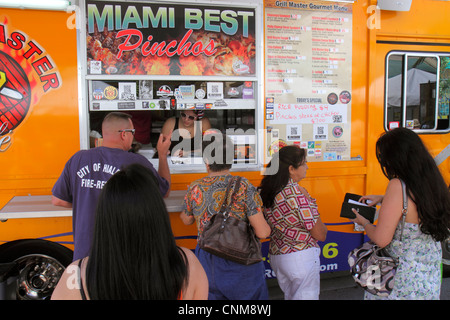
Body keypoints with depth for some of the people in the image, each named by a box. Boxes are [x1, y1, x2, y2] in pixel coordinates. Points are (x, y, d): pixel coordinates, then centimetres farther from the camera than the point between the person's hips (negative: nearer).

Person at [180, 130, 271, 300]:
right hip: (240, 265, -2)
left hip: (207, 263, 3)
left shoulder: (194, 189, -6)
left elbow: (186, 220, 13)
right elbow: (262, 232, -17)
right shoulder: (243, 187, -15)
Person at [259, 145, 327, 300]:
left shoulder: (267, 190, 0)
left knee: (290, 295, 24)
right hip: (301, 257, -8)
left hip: (275, 256, 8)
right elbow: (320, 235, -15)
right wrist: (308, 199, -3)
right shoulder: (296, 193, -21)